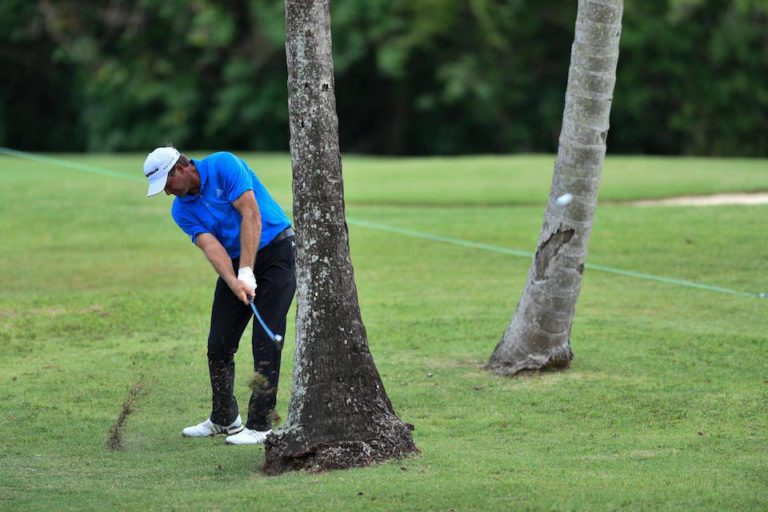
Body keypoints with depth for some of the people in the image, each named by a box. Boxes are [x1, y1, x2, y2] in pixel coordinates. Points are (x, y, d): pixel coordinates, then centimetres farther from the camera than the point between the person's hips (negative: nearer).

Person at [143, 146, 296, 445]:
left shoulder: (224, 166, -17)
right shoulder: (182, 211, -1)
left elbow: (251, 215, -23)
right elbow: (211, 247, -14)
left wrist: (247, 273, -27)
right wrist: (234, 283, -33)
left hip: (275, 250, -6)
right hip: (235, 264, 6)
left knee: (265, 341, -11)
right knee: (219, 344, 5)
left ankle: (260, 425, -9)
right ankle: (224, 419, 20)